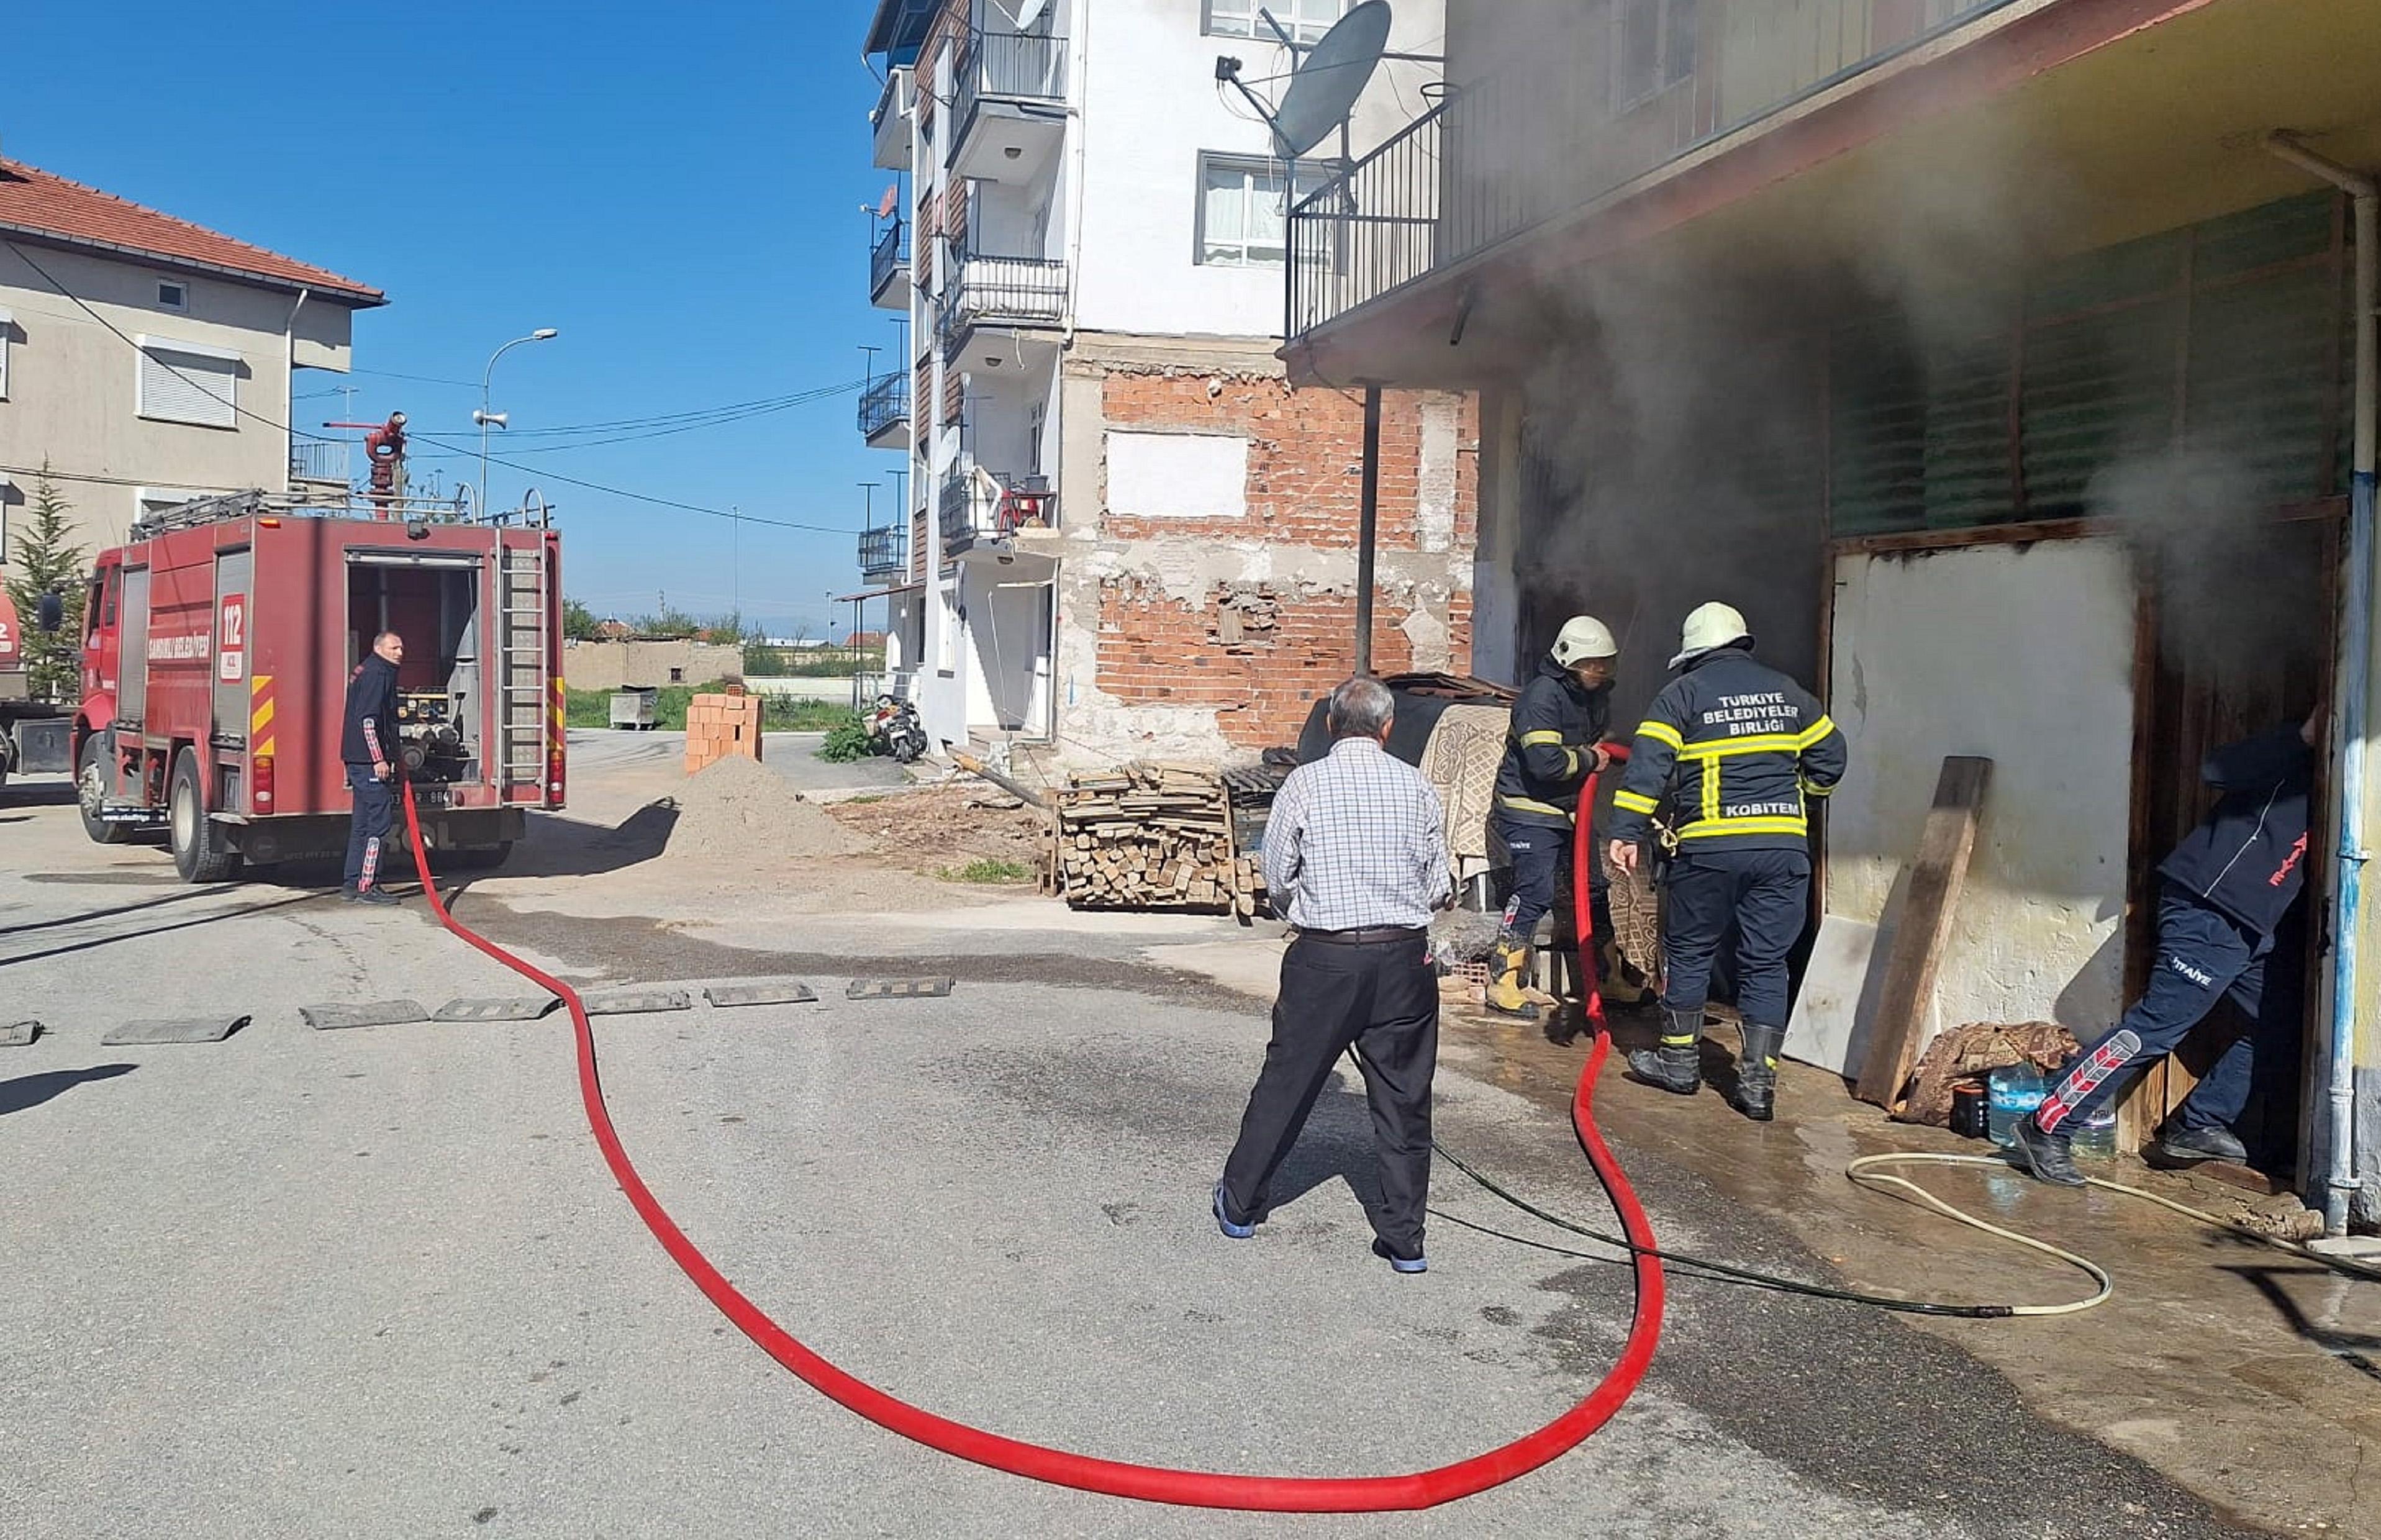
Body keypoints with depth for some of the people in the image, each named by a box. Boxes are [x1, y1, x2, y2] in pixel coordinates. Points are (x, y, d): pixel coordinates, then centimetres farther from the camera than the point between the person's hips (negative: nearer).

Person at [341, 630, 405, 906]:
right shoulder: (375, 675, -11)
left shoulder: (366, 673, 22)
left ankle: (352, 883, 18)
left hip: (360, 761, 11)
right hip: (369, 760, -11)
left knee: (362, 823, 14)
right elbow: (367, 720, -20)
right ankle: (366, 887, -10)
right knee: (377, 823, -10)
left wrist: (391, 757, 28)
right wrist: (379, 759, -22)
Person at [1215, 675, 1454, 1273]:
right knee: (1403, 1097, 9)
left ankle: (1240, 1206, 27)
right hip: (1405, 958, 1)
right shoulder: (1417, 787, 2)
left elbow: (1278, 878, 1)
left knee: (1287, 1082, 11)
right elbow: (1440, 887, 5)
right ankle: (1404, 1239, 14)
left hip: (1324, 957, -1)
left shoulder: (1304, 784, -4)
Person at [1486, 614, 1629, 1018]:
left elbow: (1602, 741, 28)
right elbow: (1545, 761, -30)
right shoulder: (1542, 694, -20)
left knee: (1594, 887, 13)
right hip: (1529, 810, -9)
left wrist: (1599, 753, 5)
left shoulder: (1596, 695, 9)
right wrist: (1589, 760, -14)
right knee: (1535, 893, -15)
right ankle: (1502, 982, -8)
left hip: (1570, 811, 9)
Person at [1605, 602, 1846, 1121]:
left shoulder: (1683, 692, 2)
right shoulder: (1786, 690, 14)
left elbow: (1648, 763, -8)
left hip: (1710, 847, -3)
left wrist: (1625, 832, -9)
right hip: (1784, 846, 3)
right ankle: (1758, 1080, 5)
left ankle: (1680, 1060, 23)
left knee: (1690, 951, 13)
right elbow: (1830, 757, 19)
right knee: (1766, 962, 7)